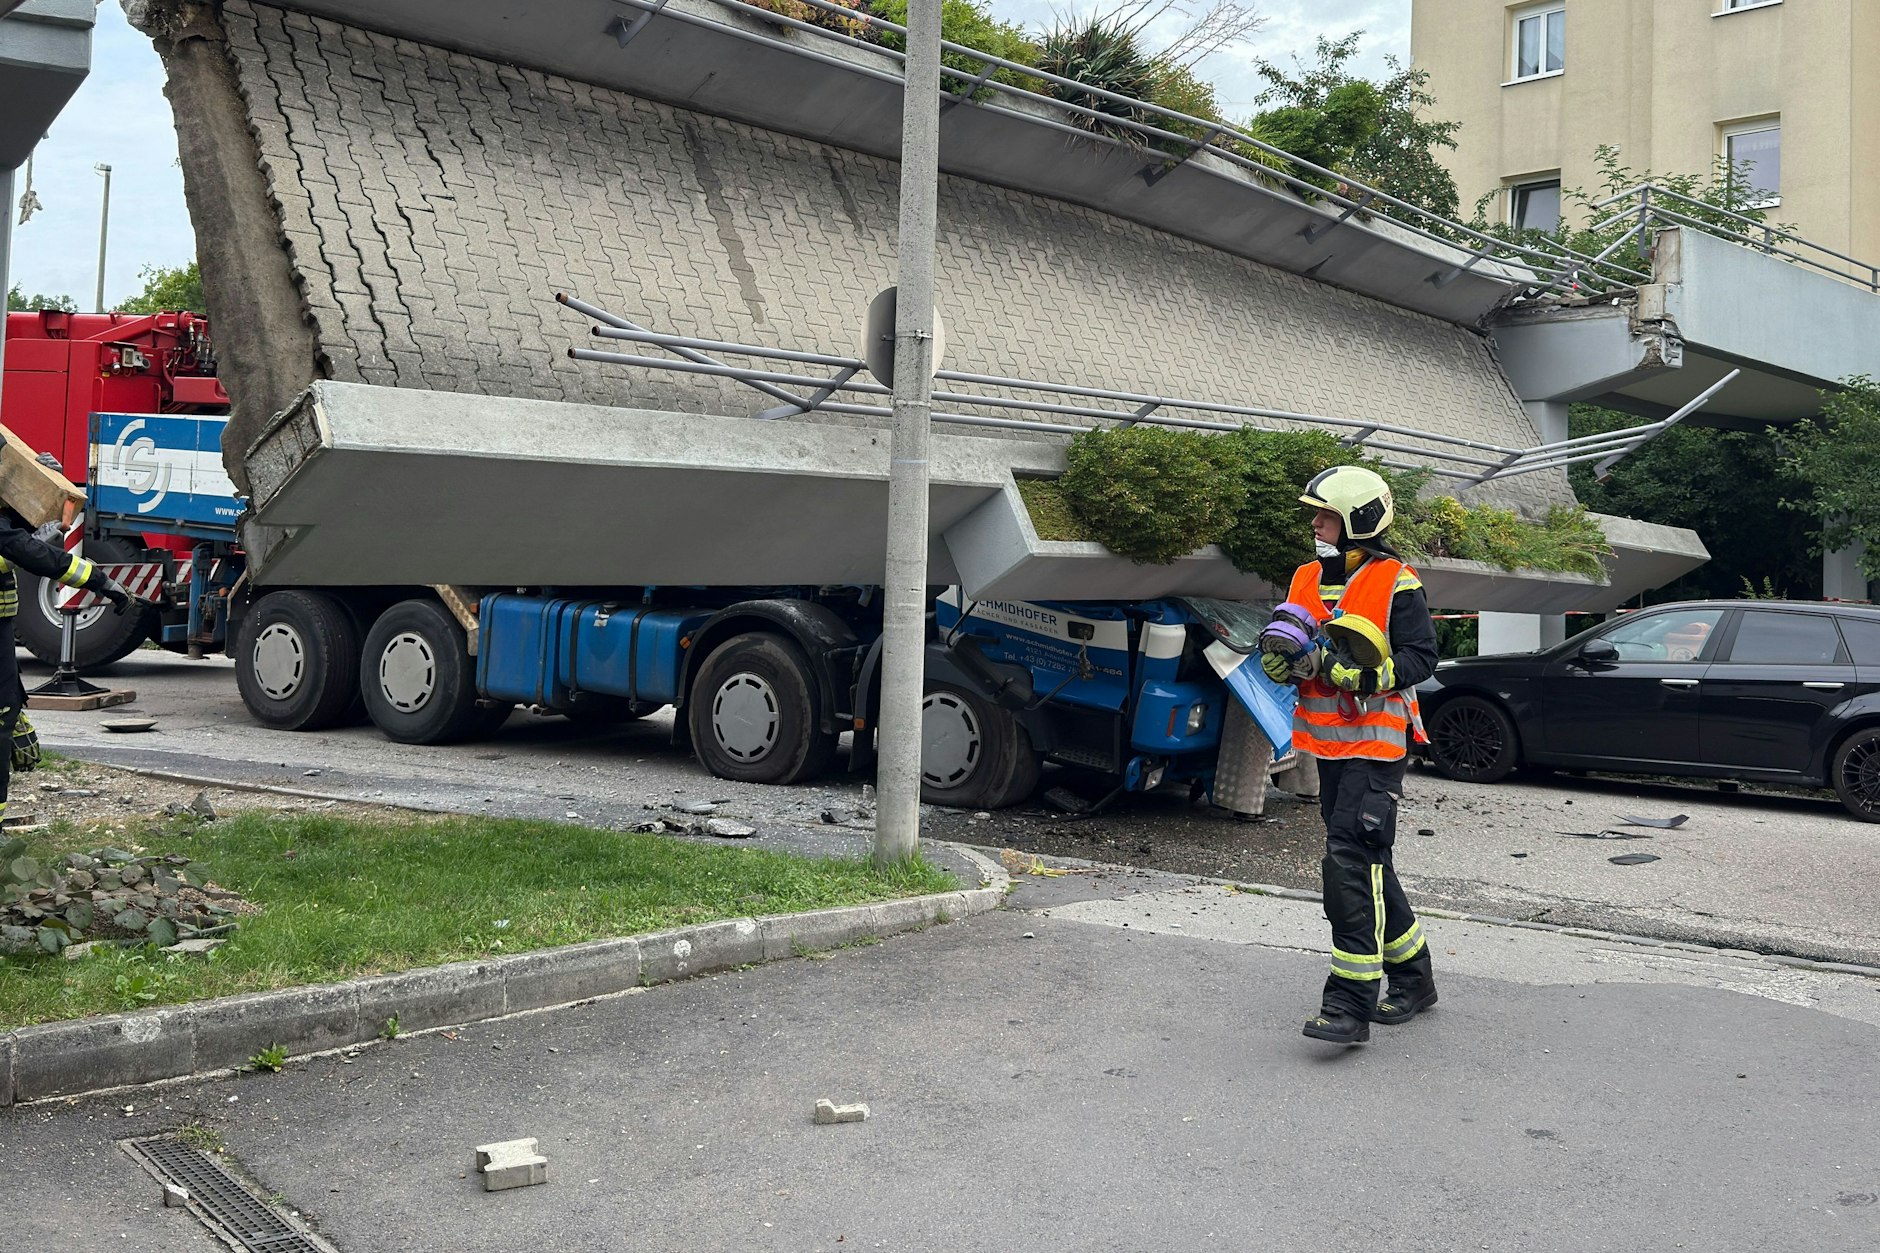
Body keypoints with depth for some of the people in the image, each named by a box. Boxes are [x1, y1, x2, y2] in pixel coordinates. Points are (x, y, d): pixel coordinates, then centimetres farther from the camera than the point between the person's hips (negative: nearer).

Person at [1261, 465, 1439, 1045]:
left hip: (1376, 740, -8)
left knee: (1352, 859, -17)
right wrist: (1281, 659, -4)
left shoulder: (1396, 583, -9)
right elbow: (1288, 646, 19)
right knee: (1365, 863, 14)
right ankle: (1413, 976, 30)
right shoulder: (1307, 579, 12)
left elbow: (1422, 655, -11)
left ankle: (1351, 1001, -15)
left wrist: (1365, 674, -24)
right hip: (1328, 741, 8)